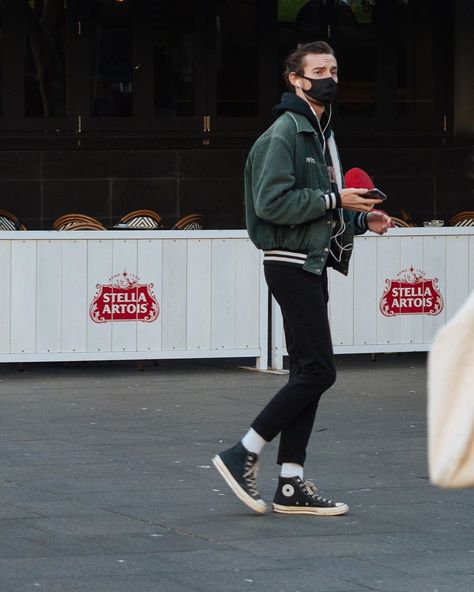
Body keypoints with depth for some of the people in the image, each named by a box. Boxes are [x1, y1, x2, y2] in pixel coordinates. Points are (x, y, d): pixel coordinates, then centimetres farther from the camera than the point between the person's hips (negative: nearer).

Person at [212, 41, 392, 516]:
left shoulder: (321, 134, 19)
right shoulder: (285, 132, -11)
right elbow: (272, 202, -21)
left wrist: (361, 220, 9)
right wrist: (335, 201, -18)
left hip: (313, 263, 10)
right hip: (291, 264, -10)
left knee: (308, 372, 7)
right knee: (317, 370, -13)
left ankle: (291, 485, 9)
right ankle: (243, 456, -7)